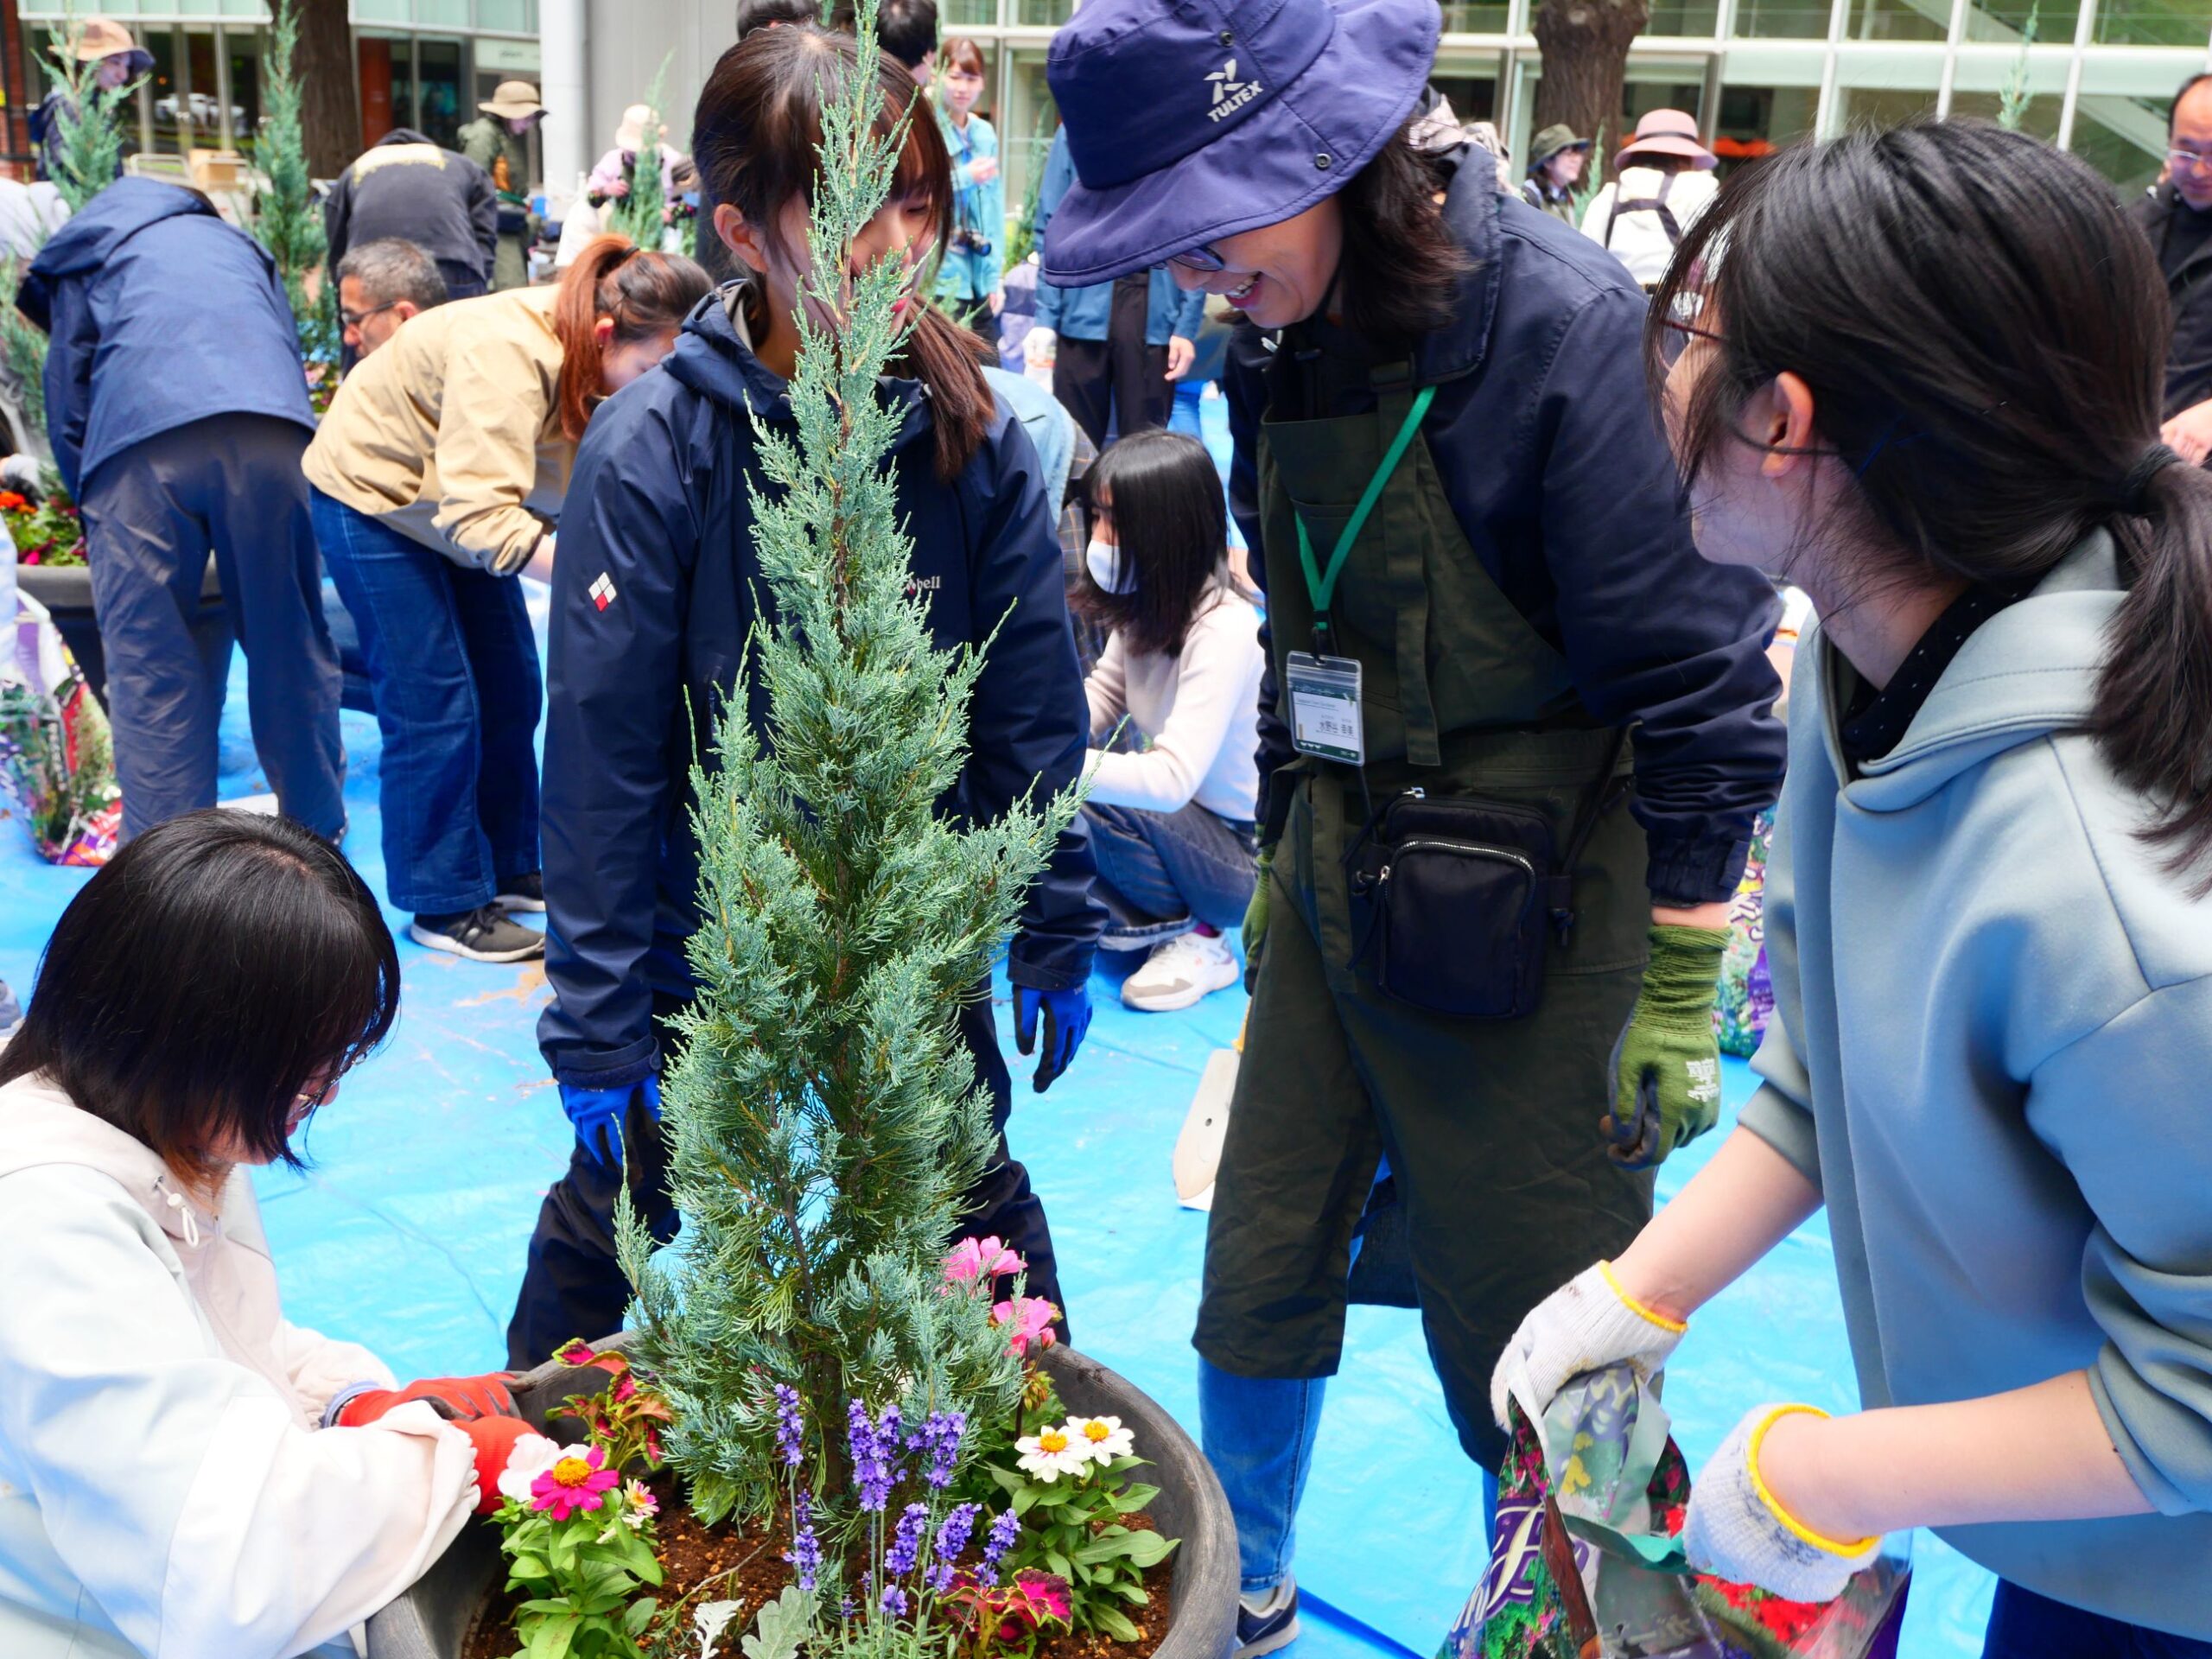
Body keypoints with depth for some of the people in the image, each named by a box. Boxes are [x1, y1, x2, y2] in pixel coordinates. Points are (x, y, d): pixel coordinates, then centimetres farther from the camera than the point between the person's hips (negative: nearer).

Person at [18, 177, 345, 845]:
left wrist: (97, 520, 29)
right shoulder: (240, 245, 39)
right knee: (292, 645, 13)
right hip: (272, 429, 2)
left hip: (141, 439, -2)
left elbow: (68, 410, 21)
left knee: (149, 665, 2)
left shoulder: (86, 256, 30)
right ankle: (319, 826, 24)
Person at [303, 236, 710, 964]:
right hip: (370, 492, -8)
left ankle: (507, 870, 23)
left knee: (509, 688, 8)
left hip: (457, 494, 8)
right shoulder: (506, 355, -38)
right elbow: (478, 518, -44)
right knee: (434, 705, -8)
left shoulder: (599, 360, -15)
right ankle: (445, 906, 4)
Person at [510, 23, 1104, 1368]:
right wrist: (598, 1025, -13)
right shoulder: (651, 454, -19)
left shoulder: (975, 438, -10)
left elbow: (1034, 711, -2)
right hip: (705, 964, -1)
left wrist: (1058, 934, 0)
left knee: (985, 1218, 18)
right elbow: (600, 762, -15)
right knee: (604, 1232, 17)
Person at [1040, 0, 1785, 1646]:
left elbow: (1699, 689, -16)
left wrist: (1679, 998, -13)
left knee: (1526, 1339, 7)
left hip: (1529, 924, -6)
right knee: (1258, 1267, 14)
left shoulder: (1562, 323, -19)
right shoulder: (1275, 347, 3)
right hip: (1342, 880, 6)